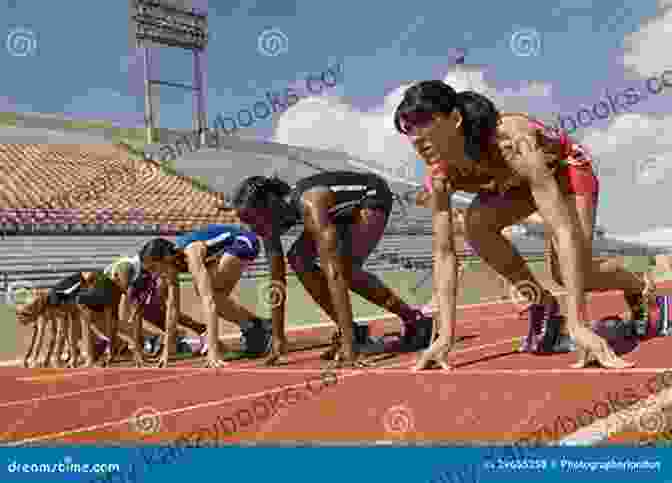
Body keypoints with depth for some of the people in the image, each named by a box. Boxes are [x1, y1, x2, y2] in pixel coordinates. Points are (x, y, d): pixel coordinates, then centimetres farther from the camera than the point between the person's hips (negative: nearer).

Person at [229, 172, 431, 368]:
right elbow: (277, 281, -9)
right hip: (345, 210, 8)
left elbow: (333, 274, -47)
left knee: (347, 269, -26)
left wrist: (348, 344, -50)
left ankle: (410, 317, -4)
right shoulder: (273, 214, -15)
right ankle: (344, 332, 0)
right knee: (298, 259, -9)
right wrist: (278, 339, -8)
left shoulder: (310, 206, -40)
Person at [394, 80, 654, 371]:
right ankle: (543, 303, -5)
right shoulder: (439, 176, -26)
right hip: (515, 183, 4)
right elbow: (444, 253, -21)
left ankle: (637, 287, 19)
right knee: (476, 223, -27)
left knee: (572, 274, -19)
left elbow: (564, 231, -46)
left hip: (566, 171, -4)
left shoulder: (513, 143, -43)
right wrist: (446, 335, -26)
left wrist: (577, 326, -50)